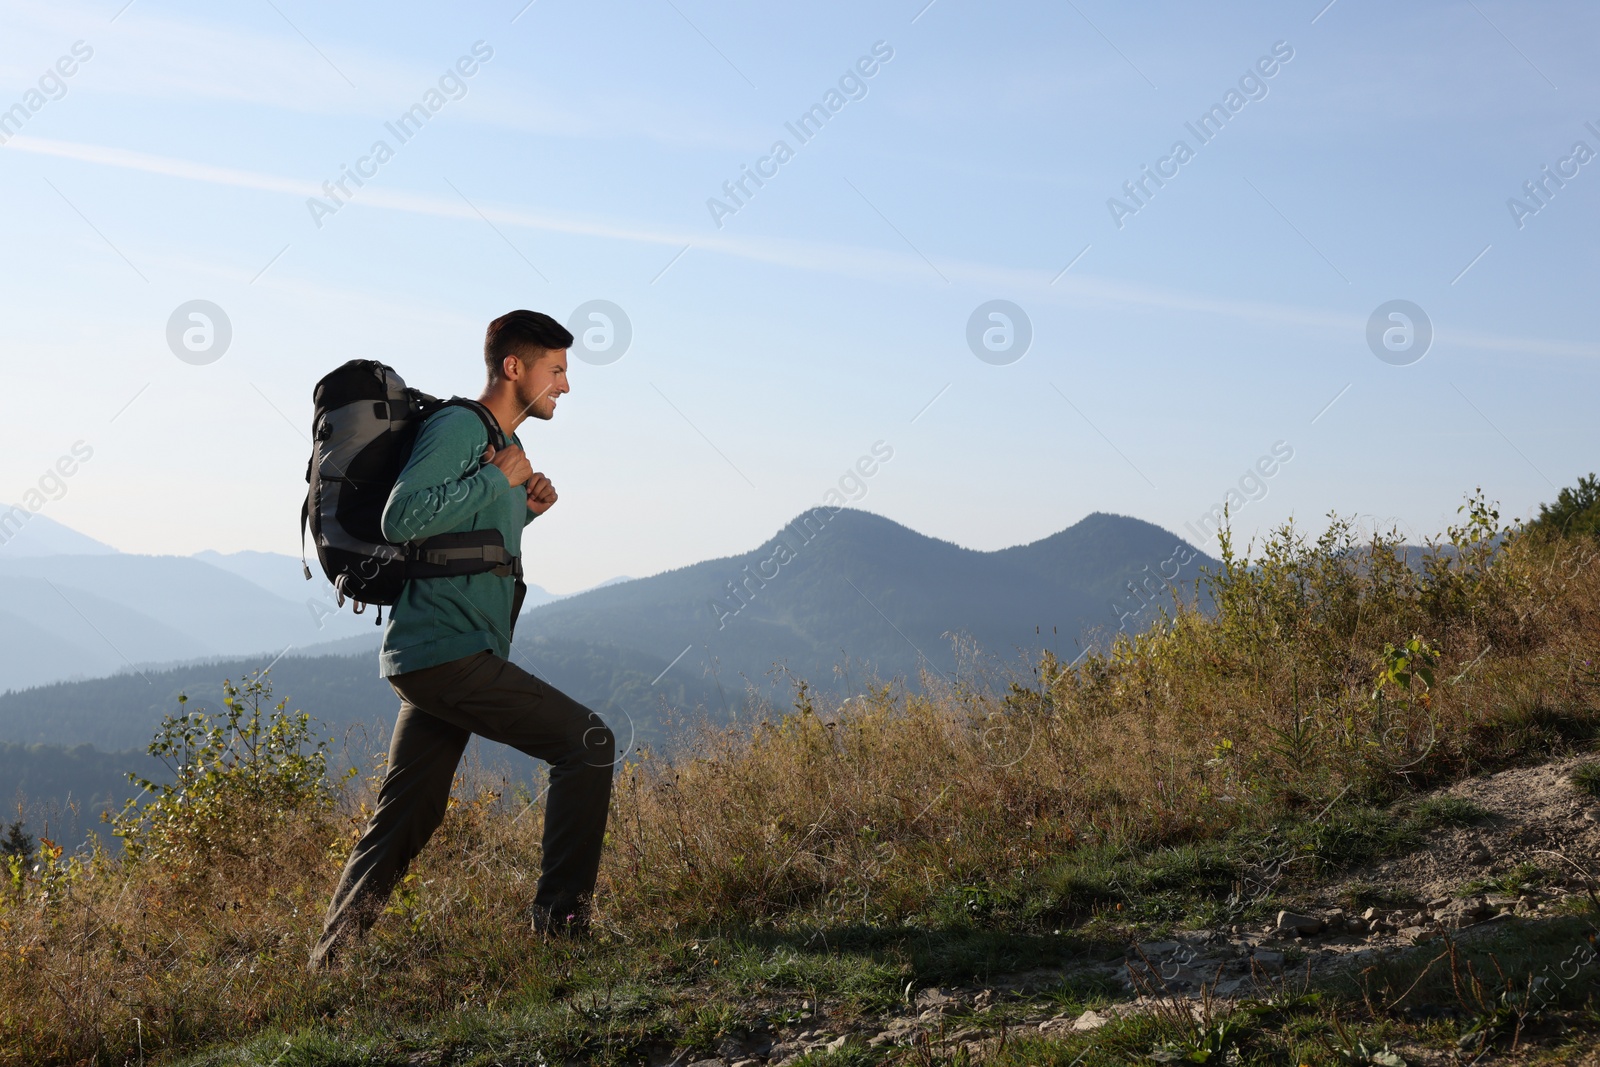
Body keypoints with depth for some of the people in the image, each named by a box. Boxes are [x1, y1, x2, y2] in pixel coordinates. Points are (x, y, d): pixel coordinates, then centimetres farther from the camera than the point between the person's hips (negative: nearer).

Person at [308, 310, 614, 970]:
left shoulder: (498, 444, 21)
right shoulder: (458, 427, -9)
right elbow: (401, 518, -22)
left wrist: (525, 508, 13)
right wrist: (498, 480, -16)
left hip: (428, 659, 10)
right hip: (447, 650, -10)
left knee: (403, 823, 11)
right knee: (586, 742, -13)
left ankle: (331, 955, 16)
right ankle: (561, 915, -9)